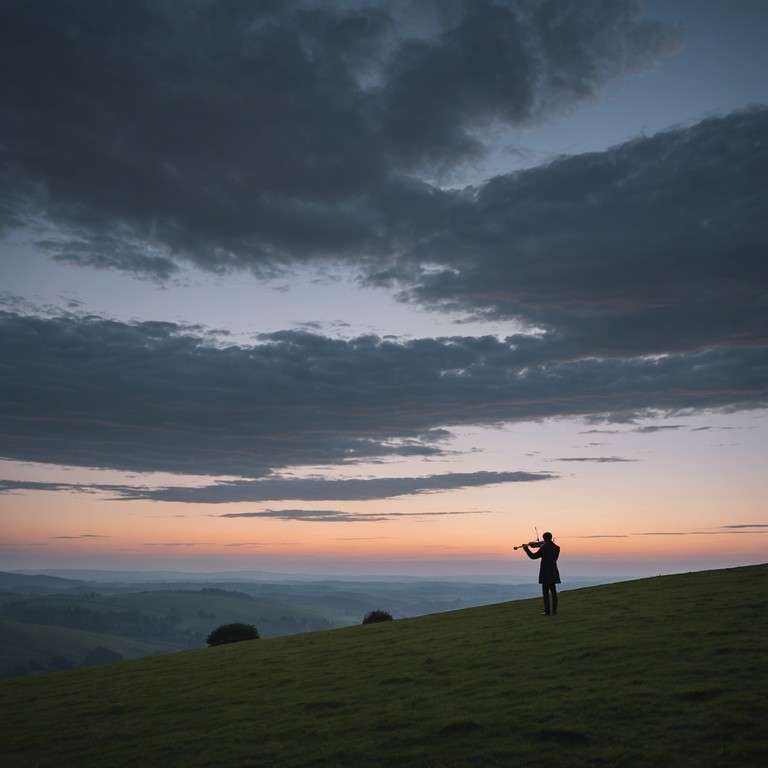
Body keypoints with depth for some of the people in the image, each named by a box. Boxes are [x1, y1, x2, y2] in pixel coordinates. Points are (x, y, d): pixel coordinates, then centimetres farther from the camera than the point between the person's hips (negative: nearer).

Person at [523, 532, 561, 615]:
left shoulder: (544, 548, -13)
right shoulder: (557, 548, 5)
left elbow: (533, 556, -9)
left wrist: (526, 548, 3)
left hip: (545, 573, -5)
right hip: (553, 573, 6)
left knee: (545, 592, -1)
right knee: (553, 592, 10)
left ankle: (547, 611, -3)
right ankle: (554, 611, 11)